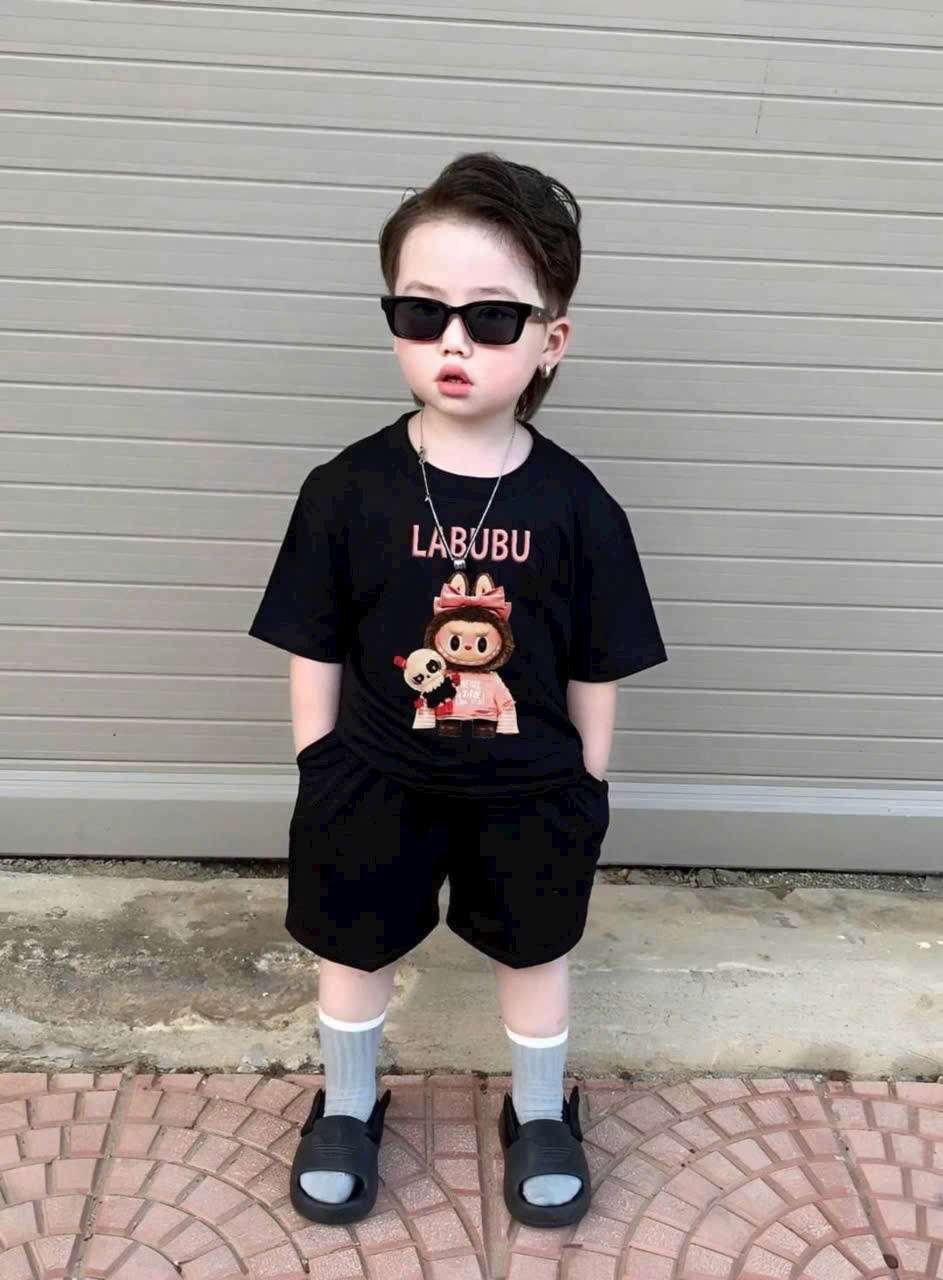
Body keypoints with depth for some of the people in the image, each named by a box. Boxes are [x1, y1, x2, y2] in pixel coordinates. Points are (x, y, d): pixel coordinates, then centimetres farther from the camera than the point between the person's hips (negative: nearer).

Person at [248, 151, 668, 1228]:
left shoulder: (577, 507, -13)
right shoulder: (345, 491, -14)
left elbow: (595, 670, -3)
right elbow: (315, 654, -5)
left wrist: (583, 792, 2)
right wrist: (321, 785, -1)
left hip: (529, 792, 0)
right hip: (375, 784, 0)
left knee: (535, 957, 19)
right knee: (355, 951, 19)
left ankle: (539, 1116, 48)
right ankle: (346, 1110, 48)